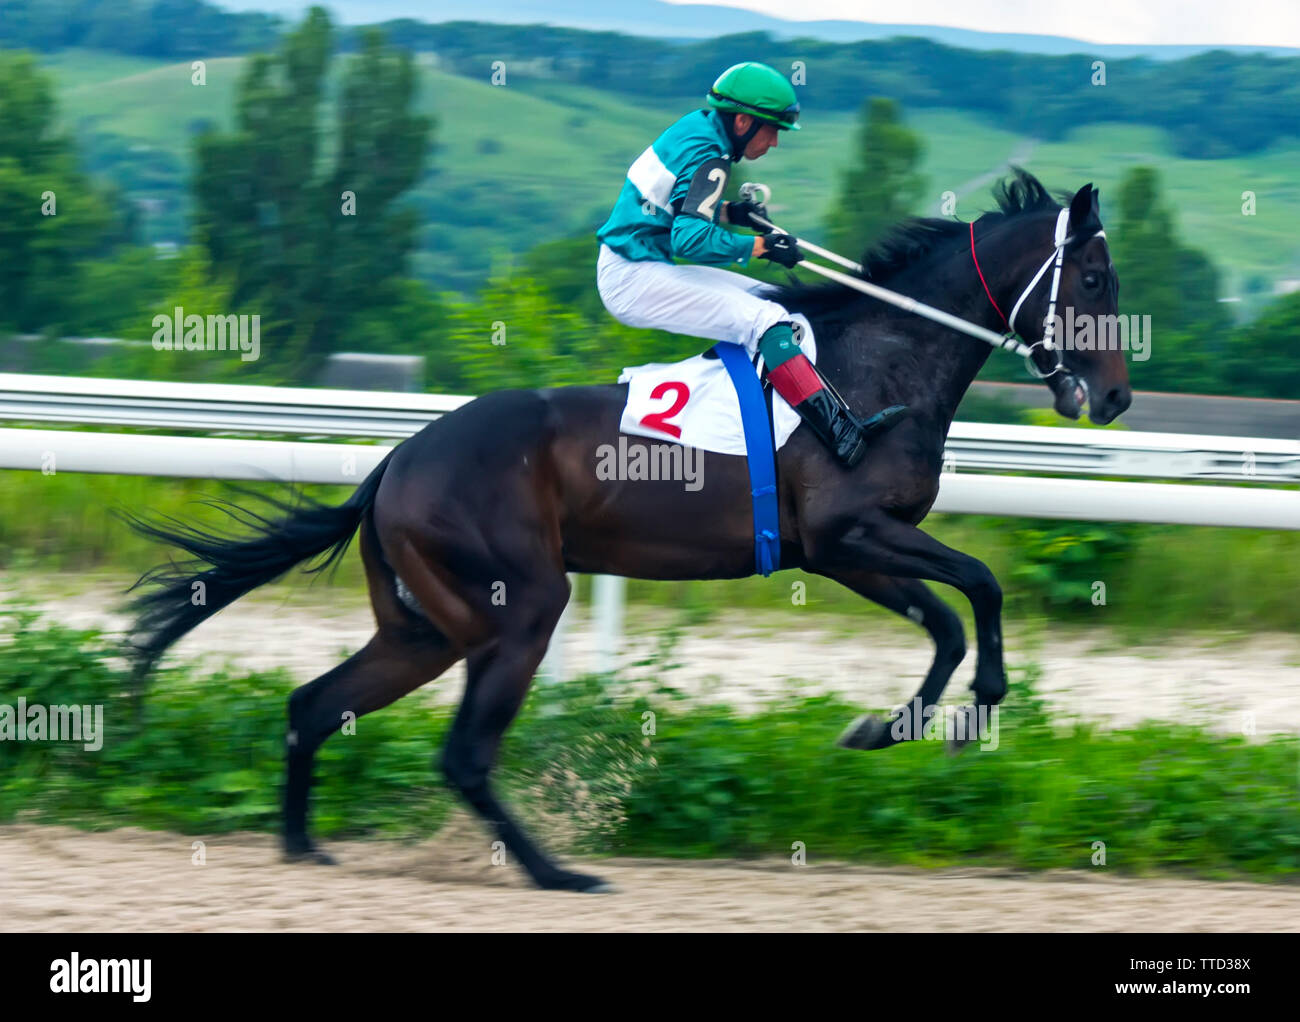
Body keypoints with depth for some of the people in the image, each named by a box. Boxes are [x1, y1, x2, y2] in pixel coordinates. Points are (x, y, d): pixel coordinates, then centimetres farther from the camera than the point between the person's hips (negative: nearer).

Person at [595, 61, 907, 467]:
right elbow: (690, 238, -28)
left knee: (769, 299, 10)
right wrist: (759, 246, -20)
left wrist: (729, 212, 12)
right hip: (631, 278, -10)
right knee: (764, 320, -21)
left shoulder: (698, 126, 11)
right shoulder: (708, 159, -17)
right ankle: (843, 435, -31)